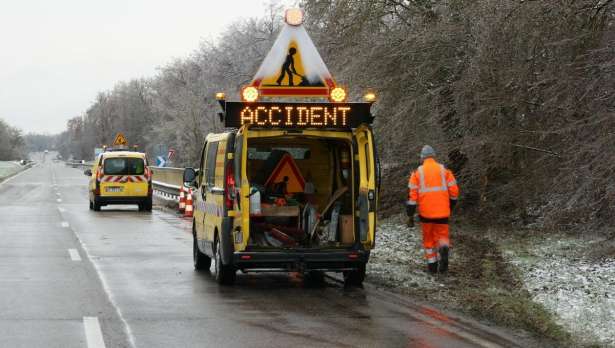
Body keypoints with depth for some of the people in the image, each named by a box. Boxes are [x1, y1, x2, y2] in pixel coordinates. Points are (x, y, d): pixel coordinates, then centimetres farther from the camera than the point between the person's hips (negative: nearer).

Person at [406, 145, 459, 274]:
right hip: (442, 212, 0)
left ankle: (432, 264, 17)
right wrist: (450, 206, 20)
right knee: (442, 236, 8)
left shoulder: (417, 173, 3)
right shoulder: (444, 170, 5)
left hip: (425, 212, 0)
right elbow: (454, 191, 2)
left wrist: (410, 215, 0)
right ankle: (444, 250, -24)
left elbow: (412, 194, -3)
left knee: (428, 238, 16)